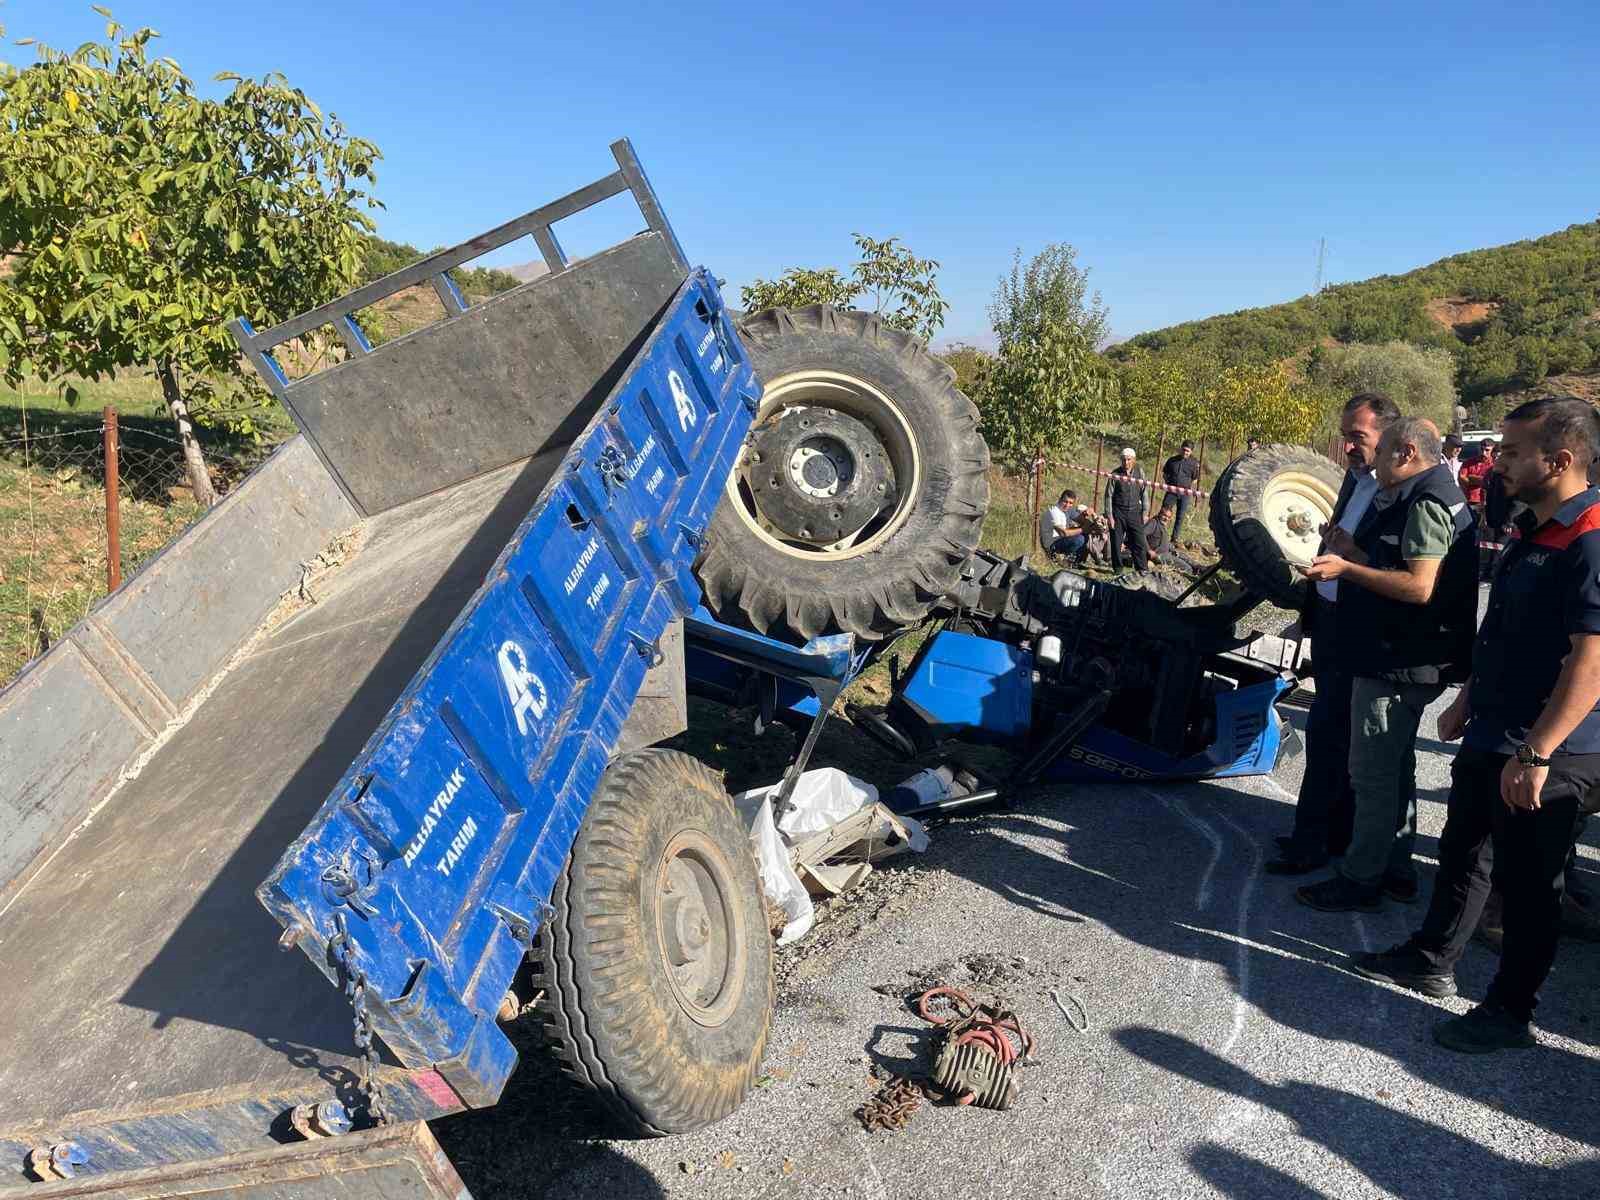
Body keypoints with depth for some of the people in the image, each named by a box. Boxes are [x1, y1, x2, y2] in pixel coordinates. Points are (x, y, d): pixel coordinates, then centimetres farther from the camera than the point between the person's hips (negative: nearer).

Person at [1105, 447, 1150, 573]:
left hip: (1134, 512, 2)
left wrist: (1144, 512, 6)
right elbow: (1108, 495, -4)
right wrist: (1109, 515, -7)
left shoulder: (1140, 473, 1)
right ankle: (1118, 568, 17)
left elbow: (1143, 493, 8)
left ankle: (1141, 569, 8)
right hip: (1118, 512, -2)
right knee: (1116, 542, 4)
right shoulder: (1115, 474, -6)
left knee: (1139, 541, -1)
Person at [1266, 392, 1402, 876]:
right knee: (1338, 734, 16)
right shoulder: (1355, 479, 10)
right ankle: (1338, 831, 29)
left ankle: (1309, 843, 7)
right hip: (1328, 620, 9)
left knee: (1327, 733, -3)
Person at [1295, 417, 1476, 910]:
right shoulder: (1424, 498, 15)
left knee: (1372, 774, -3)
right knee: (1394, 768, 20)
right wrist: (1355, 553, 12)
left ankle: (1361, 881, 6)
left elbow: (1420, 586, -26)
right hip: (1400, 660, 11)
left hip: (1396, 664, -11)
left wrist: (1346, 568, -24)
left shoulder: (1426, 504, -18)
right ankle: (1396, 869, 32)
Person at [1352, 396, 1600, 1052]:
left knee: (1527, 883, 5)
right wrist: (1466, 702, 21)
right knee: (1462, 852, 21)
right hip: (1491, 738, 9)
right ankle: (1431, 959, 38)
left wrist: (1535, 753, -28)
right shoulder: (1529, 532, 10)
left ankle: (1510, 1011, 21)